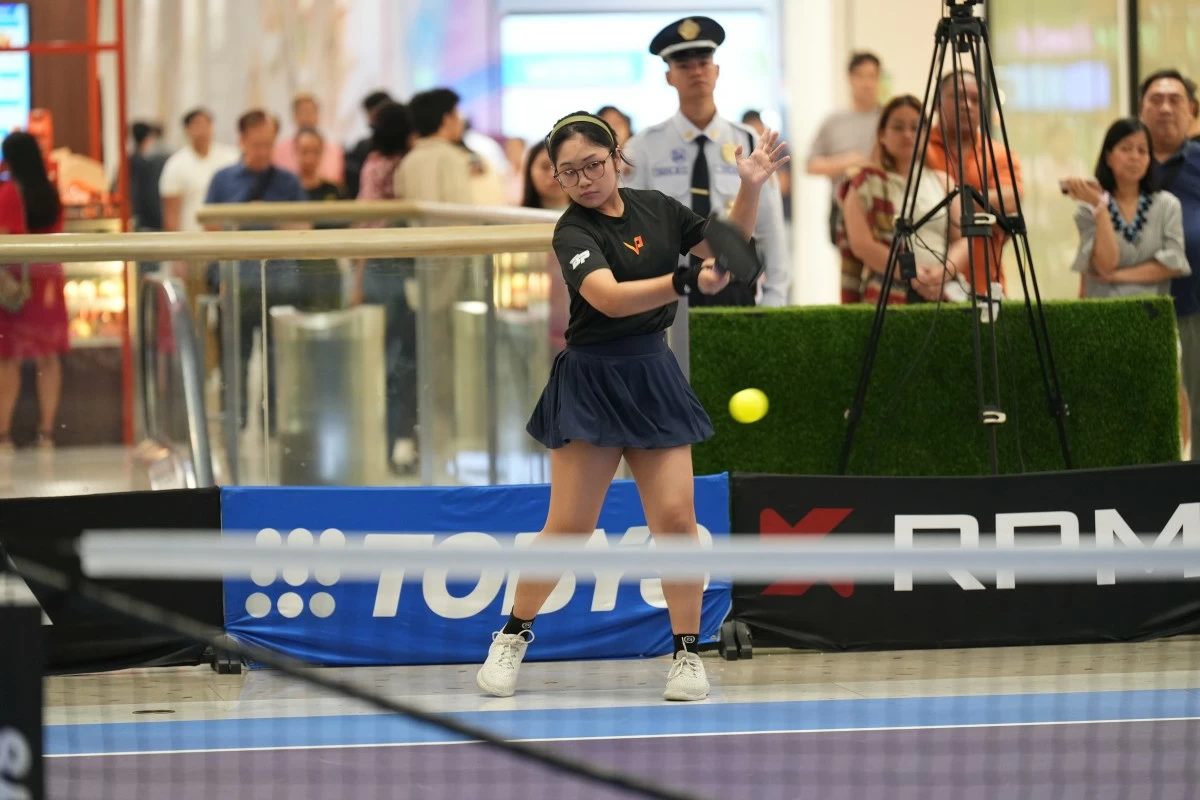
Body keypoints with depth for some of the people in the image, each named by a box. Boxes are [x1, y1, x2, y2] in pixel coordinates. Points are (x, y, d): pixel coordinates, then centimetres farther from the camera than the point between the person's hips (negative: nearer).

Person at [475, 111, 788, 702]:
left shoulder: (657, 208, 5)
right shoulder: (572, 233, -12)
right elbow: (610, 298, -29)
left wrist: (750, 190, 0)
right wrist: (686, 281, -40)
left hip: (654, 378, 4)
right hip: (591, 382, -4)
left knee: (675, 519, -4)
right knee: (569, 526, -4)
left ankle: (687, 653, 3)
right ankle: (514, 635, 14)